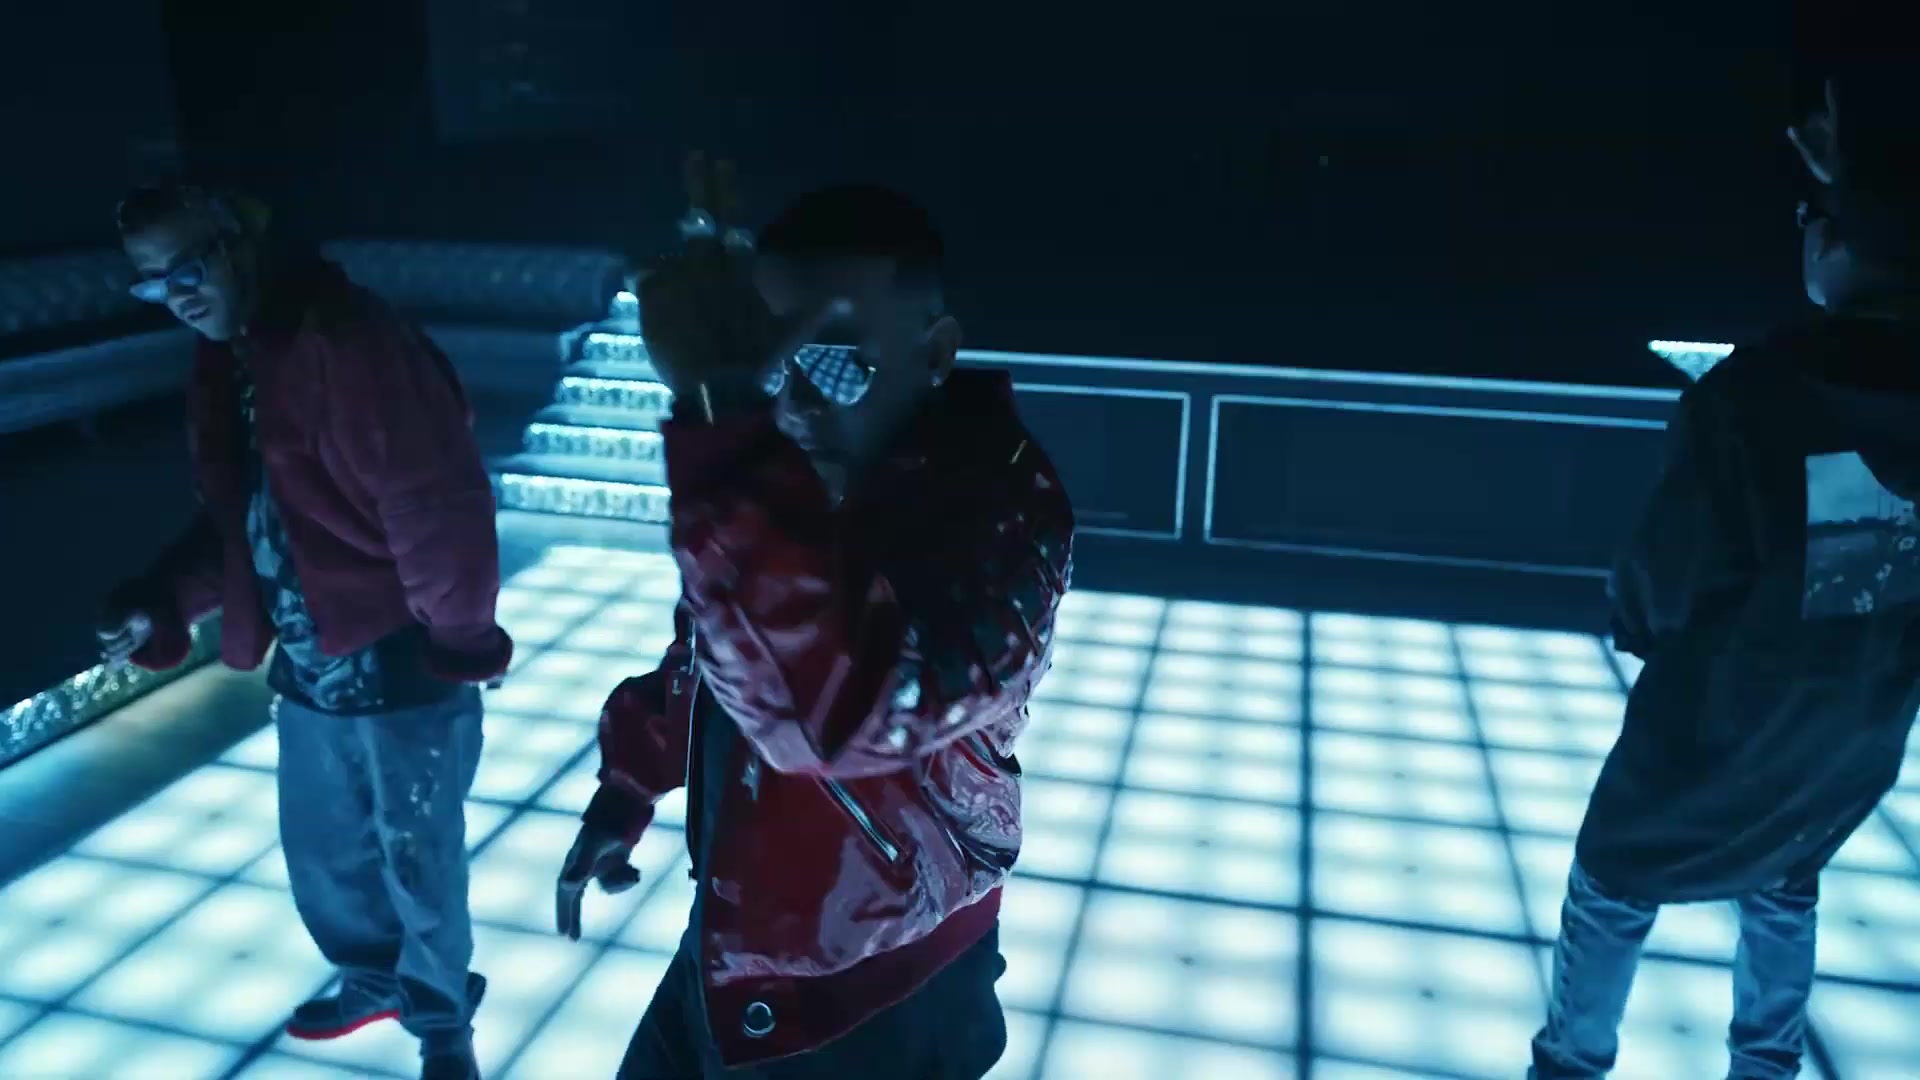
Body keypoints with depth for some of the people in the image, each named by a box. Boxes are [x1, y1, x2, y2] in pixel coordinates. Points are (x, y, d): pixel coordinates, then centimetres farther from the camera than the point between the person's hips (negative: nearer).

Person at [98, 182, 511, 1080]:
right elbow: (234, 511, 16)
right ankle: (372, 979, 50)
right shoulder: (226, 362, 8)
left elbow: (435, 509, -22)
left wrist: (458, 640, -15)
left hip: (399, 666, -8)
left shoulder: (350, 343, -21)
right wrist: (162, 602, 2)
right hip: (306, 668, 8)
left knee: (418, 862, 9)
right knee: (322, 853, 24)